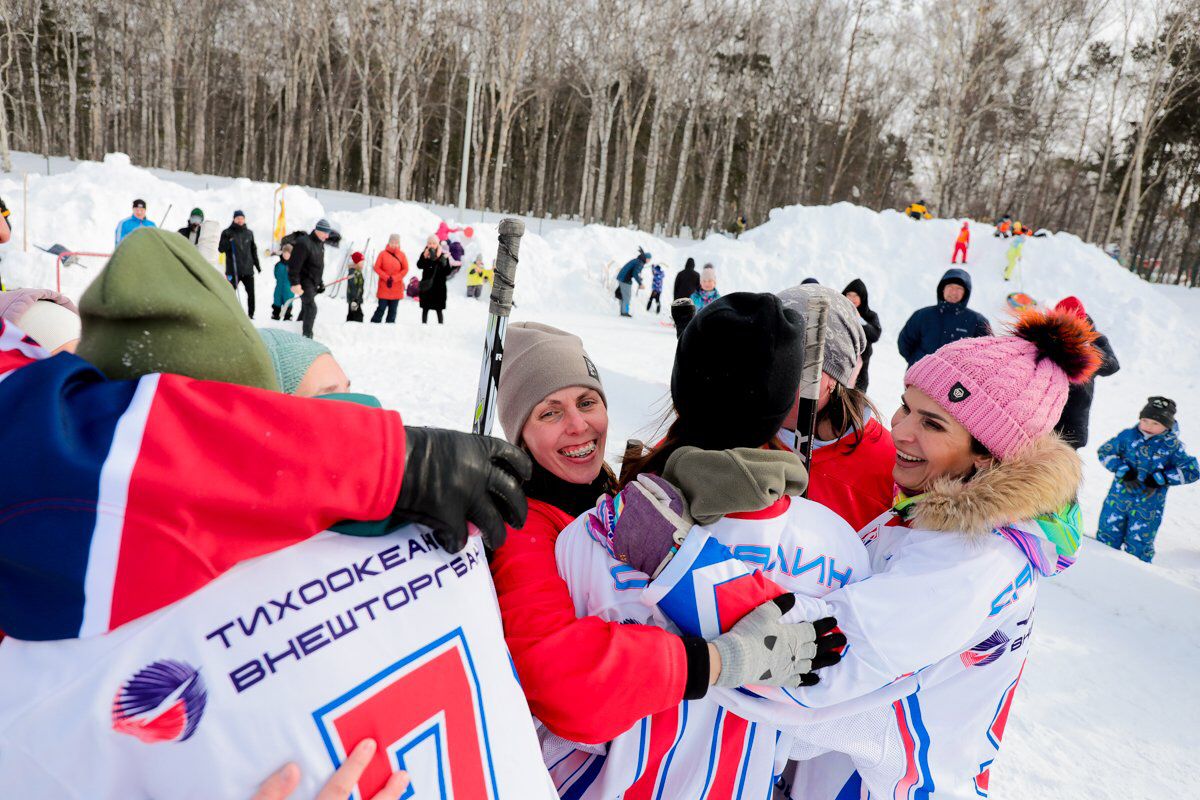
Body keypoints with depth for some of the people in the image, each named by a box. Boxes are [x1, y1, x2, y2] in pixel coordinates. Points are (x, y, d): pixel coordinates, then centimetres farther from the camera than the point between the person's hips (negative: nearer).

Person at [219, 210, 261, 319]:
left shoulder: (249, 233, 11)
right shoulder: (227, 233, 2)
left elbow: (253, 250, 18)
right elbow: (220, 249, -1)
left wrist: (257, 265, 17)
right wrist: (228, 241, -19)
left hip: (248, 270, 3)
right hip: (233, 270, -3)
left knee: (251, 293, 3)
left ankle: (250, 314, 12)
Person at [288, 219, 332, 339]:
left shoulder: (320, 244, 9)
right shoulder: (304, 243, -21)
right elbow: (294, 265, -23)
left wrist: (320, 282, 21)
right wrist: (295, 283, -26)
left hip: (313, 283, 9)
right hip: (304, 283, -9)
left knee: (306, 308, 19)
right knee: (311, 308, -16)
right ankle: (307, 336, -11)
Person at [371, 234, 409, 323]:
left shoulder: (402, 255, 3)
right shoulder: (383, 253, -1)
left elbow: (405, 269, 1)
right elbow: (377, 267, -2)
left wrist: (394, 278, -10)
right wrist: (386, 278, -13)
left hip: (396, 288, 2)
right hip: (384, 287, -2)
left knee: (393, 310, 6)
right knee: (381, 308, -4)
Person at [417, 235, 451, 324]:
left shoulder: (443, 255, -5)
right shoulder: (424, 254, 2)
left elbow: (448, 272, -8)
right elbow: (419, 266, -12)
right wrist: (424, 257, -26)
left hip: (439, 287, -2)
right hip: (426, 286, 3)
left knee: (439, 310, 0)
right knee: (425, 309, 10)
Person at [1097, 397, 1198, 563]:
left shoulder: (1172, 446, -8)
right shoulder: (1128, 435, -4)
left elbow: (1192, 472, -8)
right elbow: (1104, 451, 1)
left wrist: (1159, 478, -18)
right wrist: (1123, 470, -14)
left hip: (1148, 506, -2)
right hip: (1118, 498, 2)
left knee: (1138, 547, 9)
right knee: (1107, 539, 12)